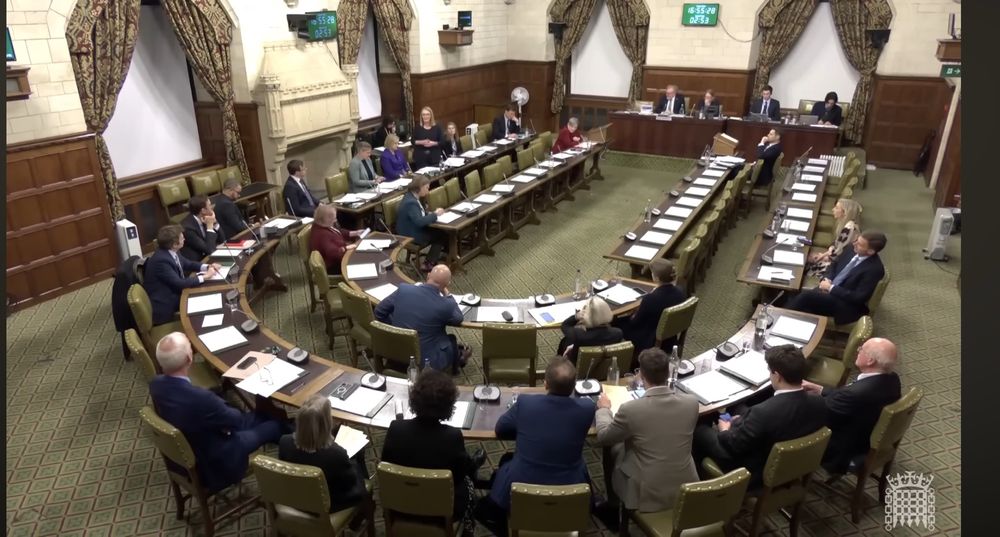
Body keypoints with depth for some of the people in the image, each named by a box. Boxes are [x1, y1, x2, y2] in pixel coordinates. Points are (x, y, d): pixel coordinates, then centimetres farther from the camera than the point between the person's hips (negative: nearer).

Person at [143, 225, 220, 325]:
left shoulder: (170, 252, -2)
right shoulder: (161, 260, -28)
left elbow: (188, 264, 14)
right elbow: (179, 283, -29)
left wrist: (207, 267, -3)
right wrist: (204, 277, -21)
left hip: (173, 294, 8)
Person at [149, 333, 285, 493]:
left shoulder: (156, 383, -15)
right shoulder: (200, 398, -40)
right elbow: (236, 420, -19)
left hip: (182, 454, 7)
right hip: (211, 463, -7)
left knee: (258, 418, 21)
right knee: (274, 425, 13)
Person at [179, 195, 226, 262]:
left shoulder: (202, 219, -1)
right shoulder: (188, 227, -23)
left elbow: (221, 240, 5)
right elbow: (209, 250, -23)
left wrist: (214, 223, -10)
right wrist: (210, 226, -20)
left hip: (205, 257, 7)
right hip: (193, 264, -7)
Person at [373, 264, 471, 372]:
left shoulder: (403, 289, -13)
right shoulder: (445, 305, -22)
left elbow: (379, 312, 0)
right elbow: (458, 319, 1)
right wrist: (448, 295, 8)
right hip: (426, 361, -4)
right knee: (451, 341, 25)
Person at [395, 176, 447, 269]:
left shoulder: (412, 197, 4)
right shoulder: (410, 202, -27)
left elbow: (420, 214, 17)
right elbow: (420, 221, -34)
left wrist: (431, 213, 0)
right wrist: (435, 214, -22)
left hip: (414, 230, 9)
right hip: (411, 236, -9)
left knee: (440, 231, 3)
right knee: (441, 235, -2)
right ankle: (429, 264, 6)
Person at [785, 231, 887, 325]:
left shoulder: (875, 269, -19)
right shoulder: (852, 249, 1)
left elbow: (859, 297, -20)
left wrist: (831, 288, -18)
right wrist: (827, 279, -4)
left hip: (845, 304, -7)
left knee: (806, 296, -27)